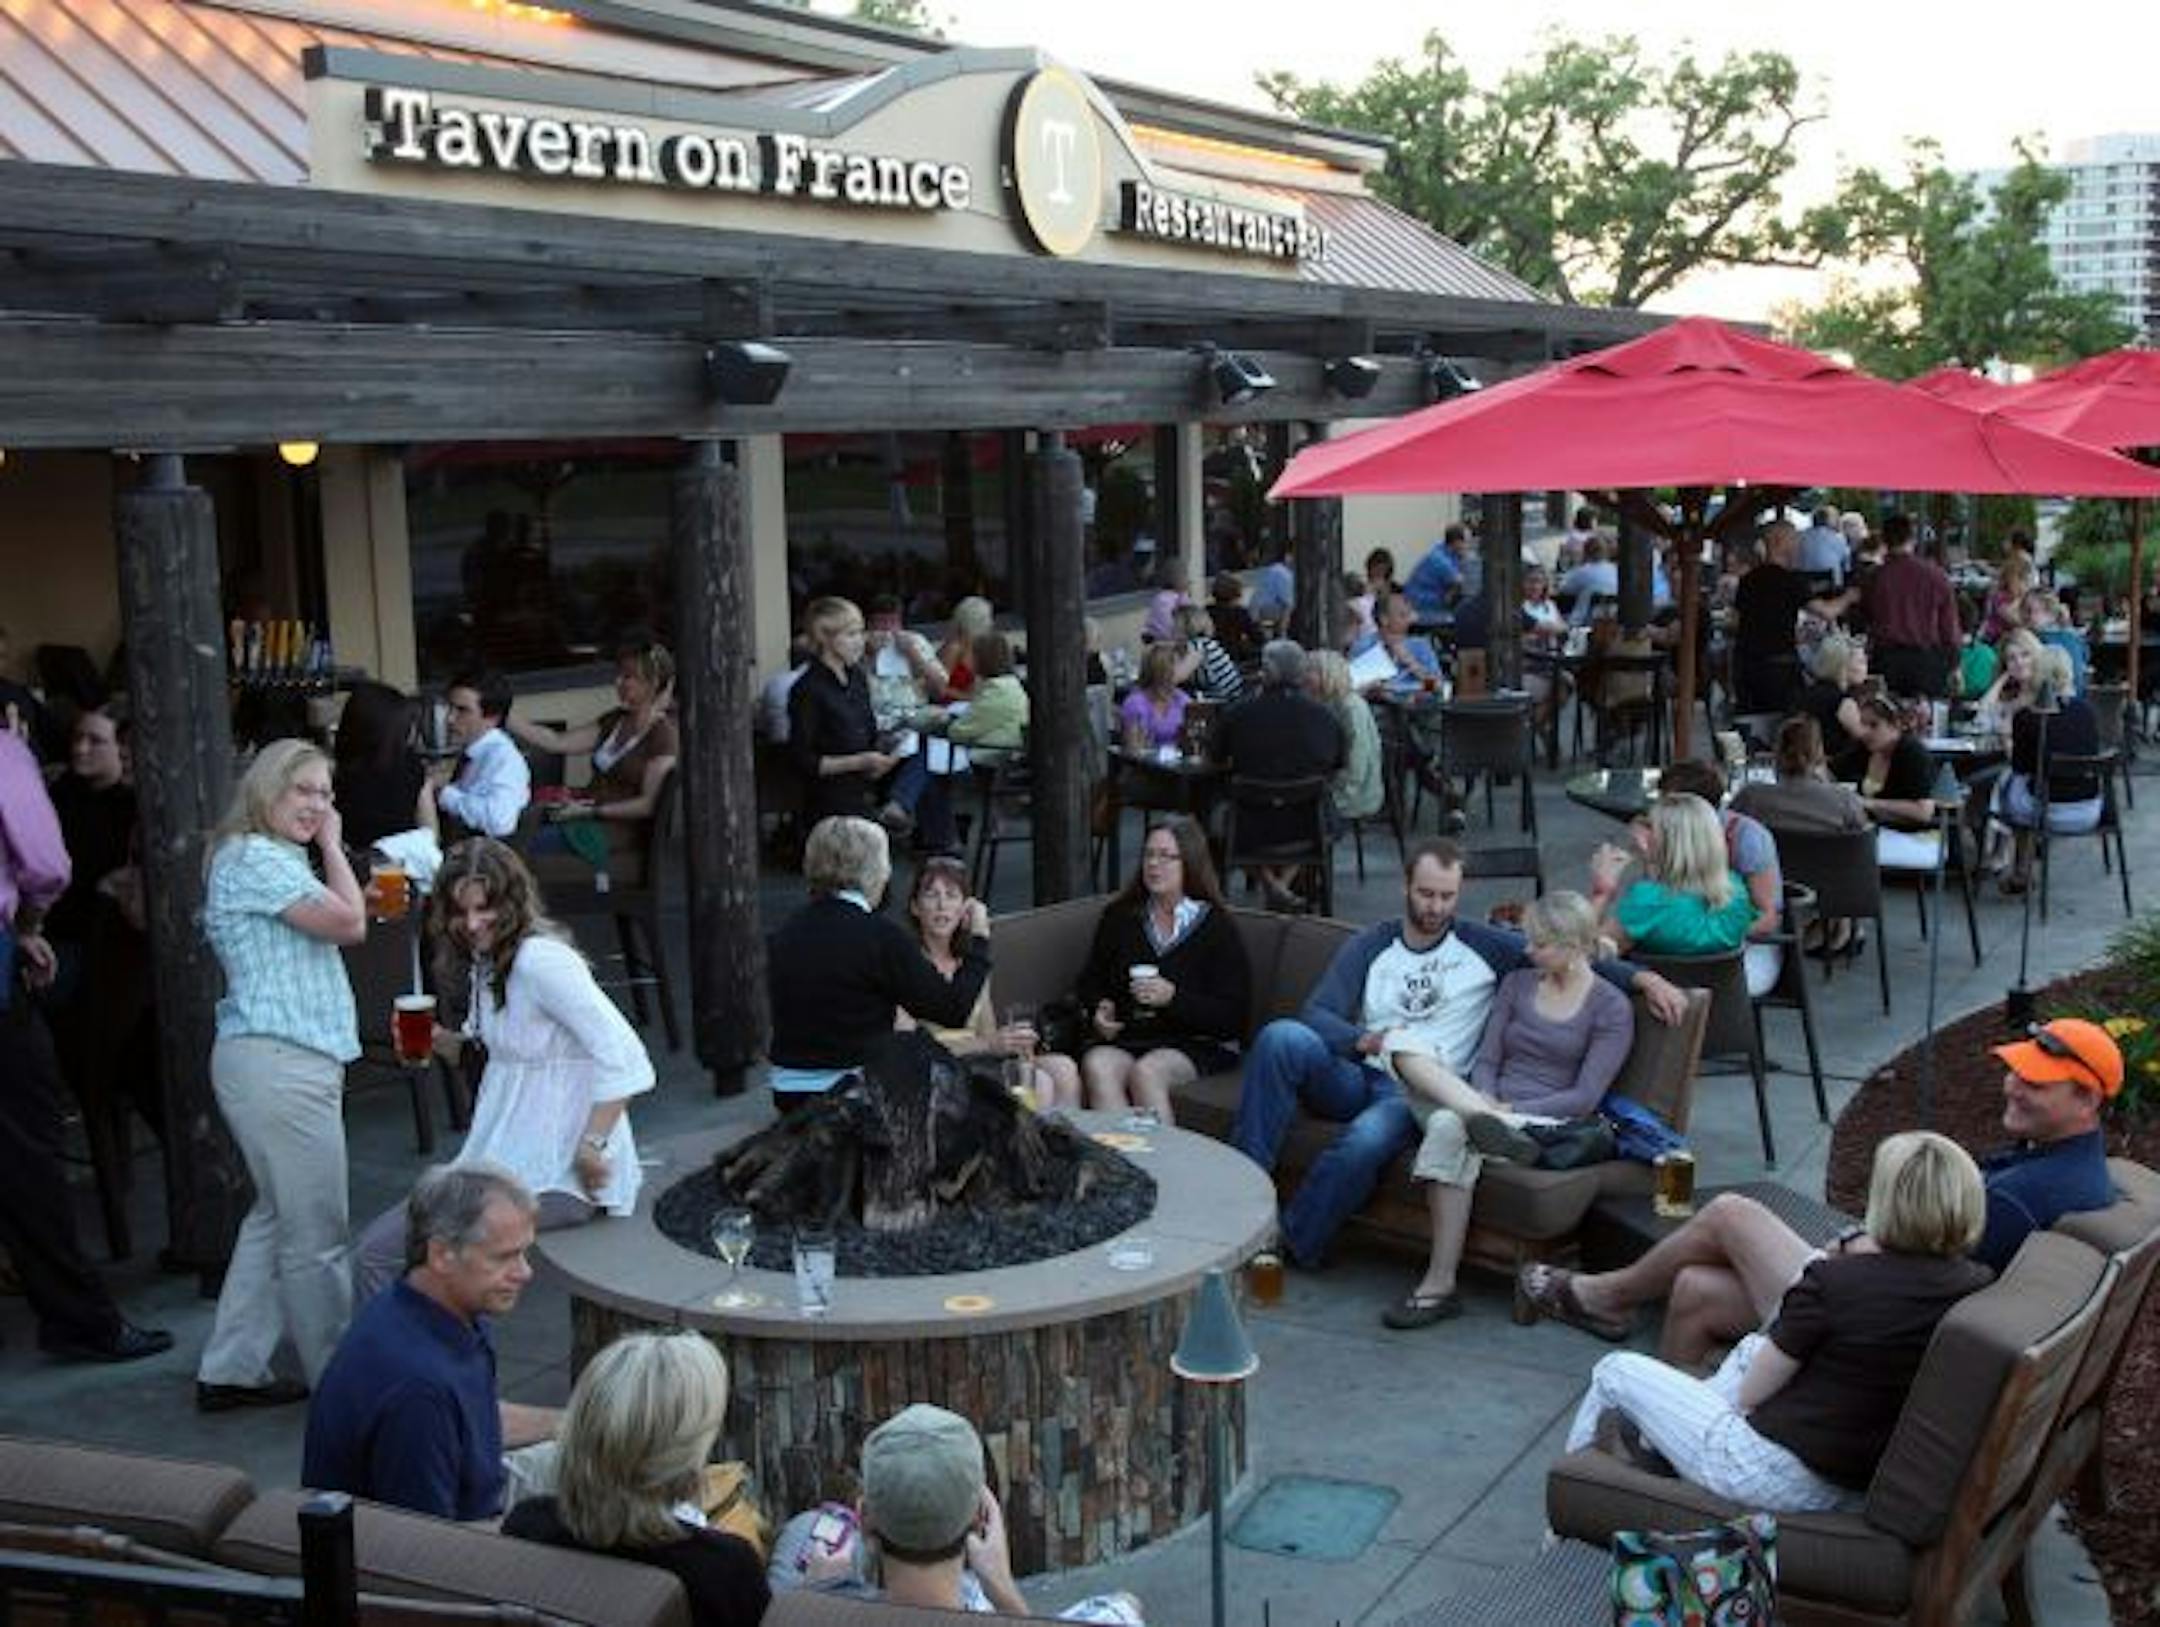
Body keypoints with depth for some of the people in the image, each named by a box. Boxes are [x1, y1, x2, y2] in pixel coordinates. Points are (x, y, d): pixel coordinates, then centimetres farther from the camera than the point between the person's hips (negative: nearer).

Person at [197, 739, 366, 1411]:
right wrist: (332, 848, -5)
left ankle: (232, 1370, 23)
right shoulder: (253, 858, -12)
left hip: (277, 1060, 11)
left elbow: (344, 920, 18)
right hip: (280, 1063, -11)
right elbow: (348, 922, -18)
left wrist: (327, 846, 13)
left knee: (276, 1217, 17)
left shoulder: (277, 860, 20)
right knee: (315, 1235, -1)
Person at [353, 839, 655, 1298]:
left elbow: (626, 1061, -23)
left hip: (558, 1175, -10)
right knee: (377, 1248, 14)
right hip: (510, 1159, 10)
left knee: (381, 1252, -13)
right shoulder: (487, 960, 13)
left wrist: (593, 1146, -23)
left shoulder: (541, 959, -18)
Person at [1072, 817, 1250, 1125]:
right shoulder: (1119, 916, 18)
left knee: (1146, 1071, -35)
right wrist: (1097, 1010, 5)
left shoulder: (1217, 926, 5)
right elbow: (1090, 981, 28)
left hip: (1195, 1043, -3)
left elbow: (1234, 1014, -2)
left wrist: (1173, 997, -16)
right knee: (1097, 1065, -31)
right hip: (1123, 1037, 3)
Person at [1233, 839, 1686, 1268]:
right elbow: (1316, 1013, 3)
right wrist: (1365, 1041, -17)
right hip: (1356, 1075, 3)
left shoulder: (1482, 948, 12)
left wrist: (1641, 977, -6)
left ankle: (1291, 1247, -21)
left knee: (1365, 1142, -38)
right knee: (1282, 1036, -29)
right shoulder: (1369, 948, 15)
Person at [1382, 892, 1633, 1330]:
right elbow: (1486, 1059, 12)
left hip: (1547, 1123, -5)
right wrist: (1482, 1101, -10)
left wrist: (1510, 1109, -16)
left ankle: (1439, 1285, -34)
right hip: (1488, 1106, 5)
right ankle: (1481, 1121, -41)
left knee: (1449, 1125, -37)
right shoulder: (1517, 983, 19)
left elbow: (1585, 1097, -5)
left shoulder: (1611, 1008, 4)